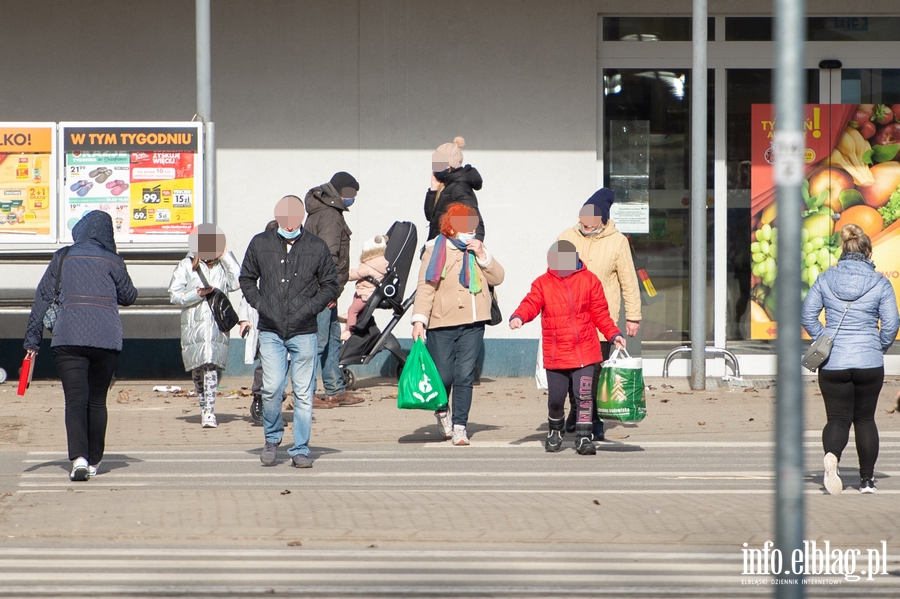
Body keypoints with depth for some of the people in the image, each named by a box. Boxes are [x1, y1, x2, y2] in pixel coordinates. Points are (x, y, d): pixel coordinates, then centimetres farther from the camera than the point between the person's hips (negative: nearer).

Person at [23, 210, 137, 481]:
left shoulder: (62, 258, 7)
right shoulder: (112, 261, 4)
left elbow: (43, 297, 6)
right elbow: (128, 297, 14)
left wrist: (32, 339, 10)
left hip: (68, 337, -1)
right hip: (106, 338, 1)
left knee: (75, 399, -6)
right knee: (97, 400, 13)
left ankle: (79, 457, -24)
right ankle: (94, 461, 19)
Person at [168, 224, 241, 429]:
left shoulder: (223, 266, 11)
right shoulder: (186, 266, 7)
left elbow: (236, 282, -7)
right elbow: (174, 295, 2)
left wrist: (226, 256, -3)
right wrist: (197, 294, -12)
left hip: (217, 325, -1)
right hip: (193, 325, 1)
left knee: (211, 367, -13)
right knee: (197, 369, 4)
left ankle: (209, 412, -16)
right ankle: (204, 408, 20)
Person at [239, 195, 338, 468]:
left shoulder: (317, 248, 3)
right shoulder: (260, 244, 6)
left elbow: (330, 285, 10)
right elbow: (246, 278, 16)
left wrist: (309, 308, -4)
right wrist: (259, 304, 0)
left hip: (303, 332, 0)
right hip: (271, 331, 0)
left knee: (303, 393, 0)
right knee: (272, 388, -10)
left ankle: (300, 450, 9)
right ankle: (272, 438, 13)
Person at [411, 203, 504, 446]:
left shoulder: (476, 249, 13)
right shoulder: (435, 251, -2)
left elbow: (497, 278, 9)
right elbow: (425, 288, -8)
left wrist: (482, 255, -5)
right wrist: (419, 320, -17)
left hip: (473, 324, 3)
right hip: (442, 324, -3)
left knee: (465, 376, -3)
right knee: (443, 375, 0)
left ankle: (459, 425, 3)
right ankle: (442, 412, 29)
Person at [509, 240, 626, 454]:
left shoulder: (589, 280, 3)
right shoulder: (543, 283, 3)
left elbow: (600, 314, 6)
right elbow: (531, 304, -11)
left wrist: (614, 335, -4)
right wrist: (518, 317, -32)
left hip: (584, 352, -1)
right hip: (555, 355, 1)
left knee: (584, 395, -8)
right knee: (555, 398, 6)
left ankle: (584, 437, 0)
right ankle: (555, 431, 33)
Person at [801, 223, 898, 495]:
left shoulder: (825, 279, 0)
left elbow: (807, 315, 0)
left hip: (832, 363, 0)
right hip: (869, 362, 0)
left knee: (837, 419, 5)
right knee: (865, 419, 15)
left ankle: (831, 455, -26)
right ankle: (867, 479, 17)